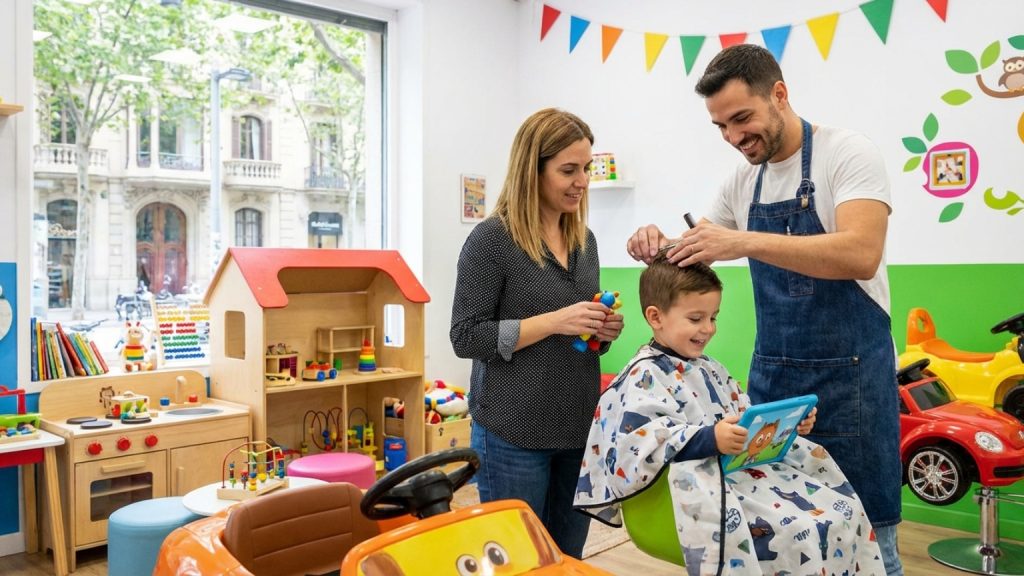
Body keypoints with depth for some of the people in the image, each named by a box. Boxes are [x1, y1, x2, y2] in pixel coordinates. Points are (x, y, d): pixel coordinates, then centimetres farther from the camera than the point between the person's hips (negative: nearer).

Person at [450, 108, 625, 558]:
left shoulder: (584, 239, 10)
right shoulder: (492, 238, -11)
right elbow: (466, 337, -14)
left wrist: (603, 331, -3)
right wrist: (553, 321, -21)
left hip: (579, 427, 7)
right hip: (514, 433, -6)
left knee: (568, 558, 17)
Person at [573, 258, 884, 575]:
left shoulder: (710, 369, 19)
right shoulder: (645, 376, -11)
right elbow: (641, 443, -24)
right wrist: (709, 440, -33)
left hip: (745, 470, 9)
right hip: (705, 488, -9)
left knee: (840, 511, 1)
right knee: (801, 532, -23)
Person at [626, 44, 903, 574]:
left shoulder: (847, 154, -9)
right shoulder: (741, 182, 8)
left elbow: (862, 254, -25)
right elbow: (698, 253, 17)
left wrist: (745, 242, -32)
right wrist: (660, 246, -6)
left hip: (849, 375, -5)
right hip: (770, 375, 5)